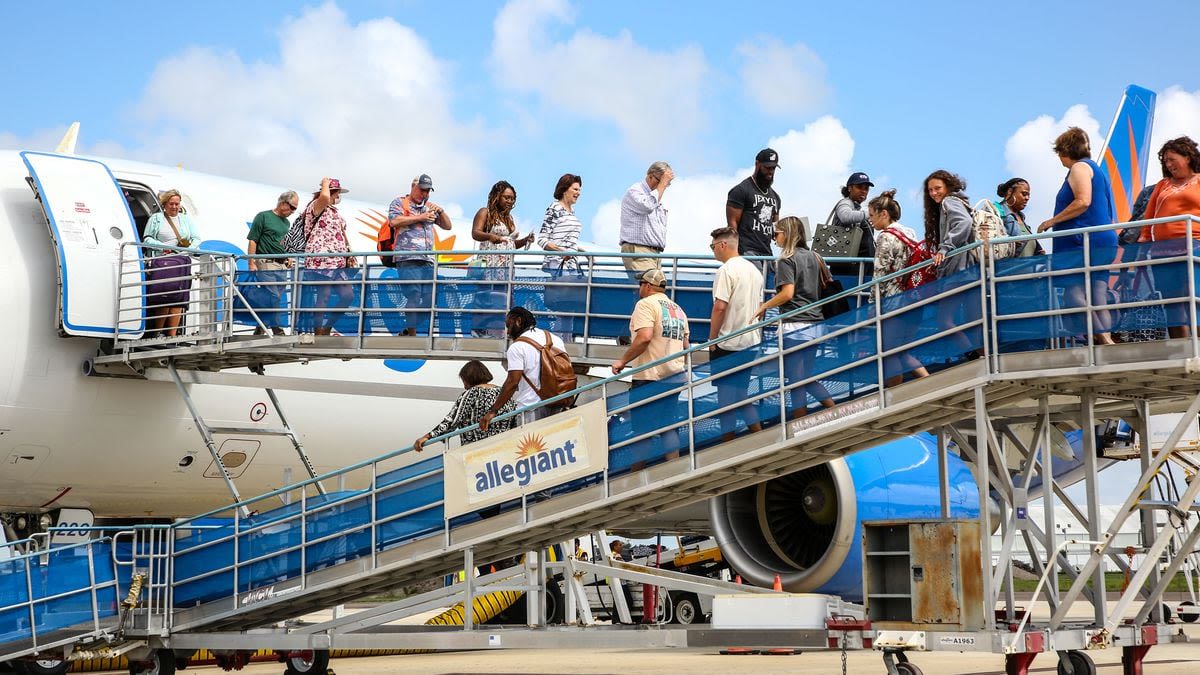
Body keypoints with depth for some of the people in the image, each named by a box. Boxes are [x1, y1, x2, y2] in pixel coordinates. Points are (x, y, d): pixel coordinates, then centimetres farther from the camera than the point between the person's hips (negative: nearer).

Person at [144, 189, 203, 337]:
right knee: (164, 299, -11)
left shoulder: (186, 219, 20)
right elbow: (147, 238, 6)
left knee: (178, 299, -6)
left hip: (182, 263, 3)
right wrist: (162, 246, -11)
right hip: (161, 263, -3)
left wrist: (190, 248, -6)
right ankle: (158, 332, 0)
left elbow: (196, 239, 15)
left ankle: (172, 334, -6)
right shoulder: (156, 218, 11)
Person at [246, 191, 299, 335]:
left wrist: (288, 258, 11)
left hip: (282, 266, 7)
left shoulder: (286, 223, 19)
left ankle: (260, 329, 13)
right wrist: (252, 264, -12)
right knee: (273, 298, -12)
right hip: (265, 265, -7)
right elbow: (252, 241, -5)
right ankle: (278, 329, -9)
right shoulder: (263, 217, -2)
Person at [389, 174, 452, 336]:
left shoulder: (429, 207, 24)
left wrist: (440, 211, 6)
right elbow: (394, 221, -9)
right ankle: (412, 333, -11)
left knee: (428, 298, -1)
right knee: (414, 296, -13)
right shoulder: (399, 203, 9)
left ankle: (407, 332, 8)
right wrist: (420, 217, -6)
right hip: (408, 259, -6)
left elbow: (447, 226, 24)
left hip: (427, 261, 6)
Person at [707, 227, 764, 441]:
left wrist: (712, 339, -11)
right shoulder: (754, 269, 13)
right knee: (742, 393, 15)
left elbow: (720, 307, -19)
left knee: (726, 395, -1)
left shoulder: (727, 270, -13)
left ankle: (728, 444, 2)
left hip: (728, 343, -8)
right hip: (752, 343, 8)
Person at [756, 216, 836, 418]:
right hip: (816, 324, 7)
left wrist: (764, 306, -6)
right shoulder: (813, 257, 13)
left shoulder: (786, 260, -8)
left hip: (795, 326, -7)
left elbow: (787, 293, -18)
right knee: (808, 378, 17)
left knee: (796, 382, 0)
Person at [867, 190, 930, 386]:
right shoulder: (910, 234, 13)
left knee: (889, 352, -1)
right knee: (902, 351, 15)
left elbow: (880, 276, -12)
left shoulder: (886, 238, -11)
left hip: (893, 301, -9)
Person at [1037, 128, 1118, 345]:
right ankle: (1106, 340, -6)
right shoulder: (1096, 169, 26)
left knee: (1074, 294, -14)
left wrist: (1053, 221, -12)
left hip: (1082, 242, -10)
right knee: (1098, 299, 3)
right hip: (1104, 241, 10)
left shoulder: (1080, 167, -4)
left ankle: (1103, 339, -24)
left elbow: (1083, 201, -19)